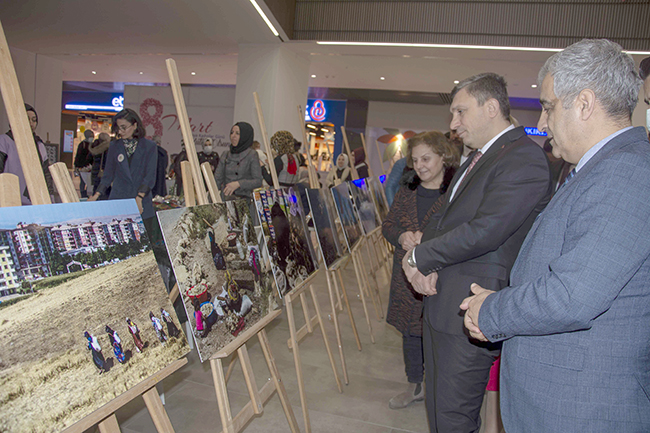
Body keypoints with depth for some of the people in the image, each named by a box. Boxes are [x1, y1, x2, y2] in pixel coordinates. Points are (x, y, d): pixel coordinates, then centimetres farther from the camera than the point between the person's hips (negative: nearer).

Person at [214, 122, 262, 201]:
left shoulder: (251, 154, 0)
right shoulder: (226, 154, 15)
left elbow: (258, 181, -5)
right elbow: (218, 179, 16)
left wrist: (238, 183, -16)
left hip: (243, 198, -4)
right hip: (225, 199, 5)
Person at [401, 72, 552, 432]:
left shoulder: (524, 158, -15)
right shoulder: (478, 158, 17)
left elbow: (485, 231, -24)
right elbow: (442, 219, 15)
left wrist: (419, 257, -12)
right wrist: (425, 267, -4)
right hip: (439, 301, 10)